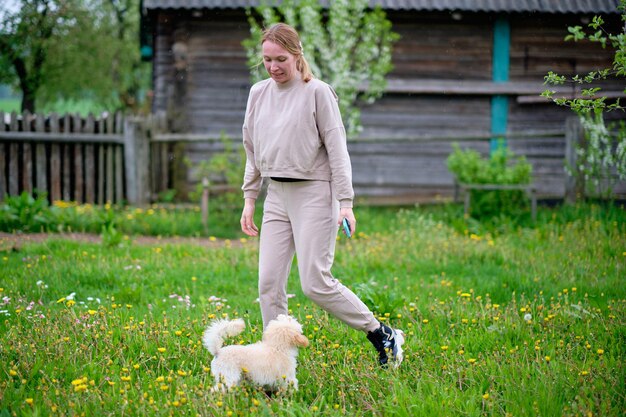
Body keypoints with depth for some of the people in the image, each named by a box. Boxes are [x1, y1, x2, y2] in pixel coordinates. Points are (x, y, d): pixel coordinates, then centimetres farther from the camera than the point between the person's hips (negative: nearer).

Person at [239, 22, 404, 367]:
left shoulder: (317, 92, -6)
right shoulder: (258, 93, 11)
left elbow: (337, 148, -7)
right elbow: (252, 150, 19)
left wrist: (345, 202, -13)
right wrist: (249, 199, 16)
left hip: (314, 193, -6)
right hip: (276, 196, 6)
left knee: (315, 283, -11)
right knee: (269, 283, -2)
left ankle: (381, 335, 5)